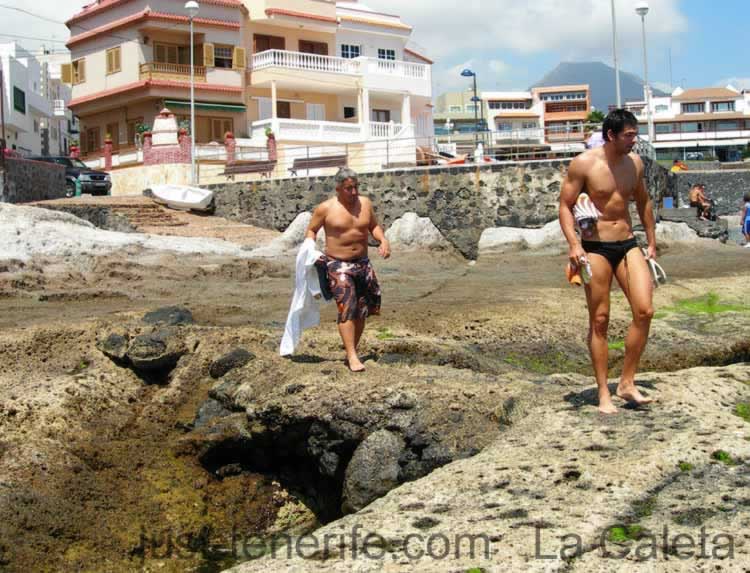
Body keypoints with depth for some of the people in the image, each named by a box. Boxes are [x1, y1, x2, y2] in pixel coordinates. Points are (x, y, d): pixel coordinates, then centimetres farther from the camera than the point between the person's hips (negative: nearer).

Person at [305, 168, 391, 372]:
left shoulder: (365, 203, 3)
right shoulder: (325, 208, -8)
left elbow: (374, 226, 16)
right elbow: (311, 230, 2)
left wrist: (383, 240, -3)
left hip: (362, 263, 5)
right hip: (338, 265, -5)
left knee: (362, 309, 10)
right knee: (347, 308, -17)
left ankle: (352, 350, 25)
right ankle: (352, 356, -18)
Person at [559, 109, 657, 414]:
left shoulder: (634, 162, 6)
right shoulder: (583, 164, -10)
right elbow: (565, 206, -8)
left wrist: (652, 243, 21)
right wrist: (574, 244, -21)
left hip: (628, 244, 5)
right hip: (596, 248, -5)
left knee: (645, 311, -8)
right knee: (599, 320, 0)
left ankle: (627, 383, 6)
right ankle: (603, 393, 9)